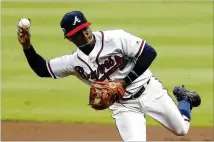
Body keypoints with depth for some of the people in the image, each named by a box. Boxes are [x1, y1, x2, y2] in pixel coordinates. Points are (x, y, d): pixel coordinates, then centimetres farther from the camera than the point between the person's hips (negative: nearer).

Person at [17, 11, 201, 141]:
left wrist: (124, 82, -22)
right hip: (123, 105, 2)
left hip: (149, 90, -2)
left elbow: (149, 53, -21)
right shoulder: (74, 62, -8)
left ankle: (184, 98, 43)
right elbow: (42, 69, -1)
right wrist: (27, 46, -18)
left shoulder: (115, 38, -20)